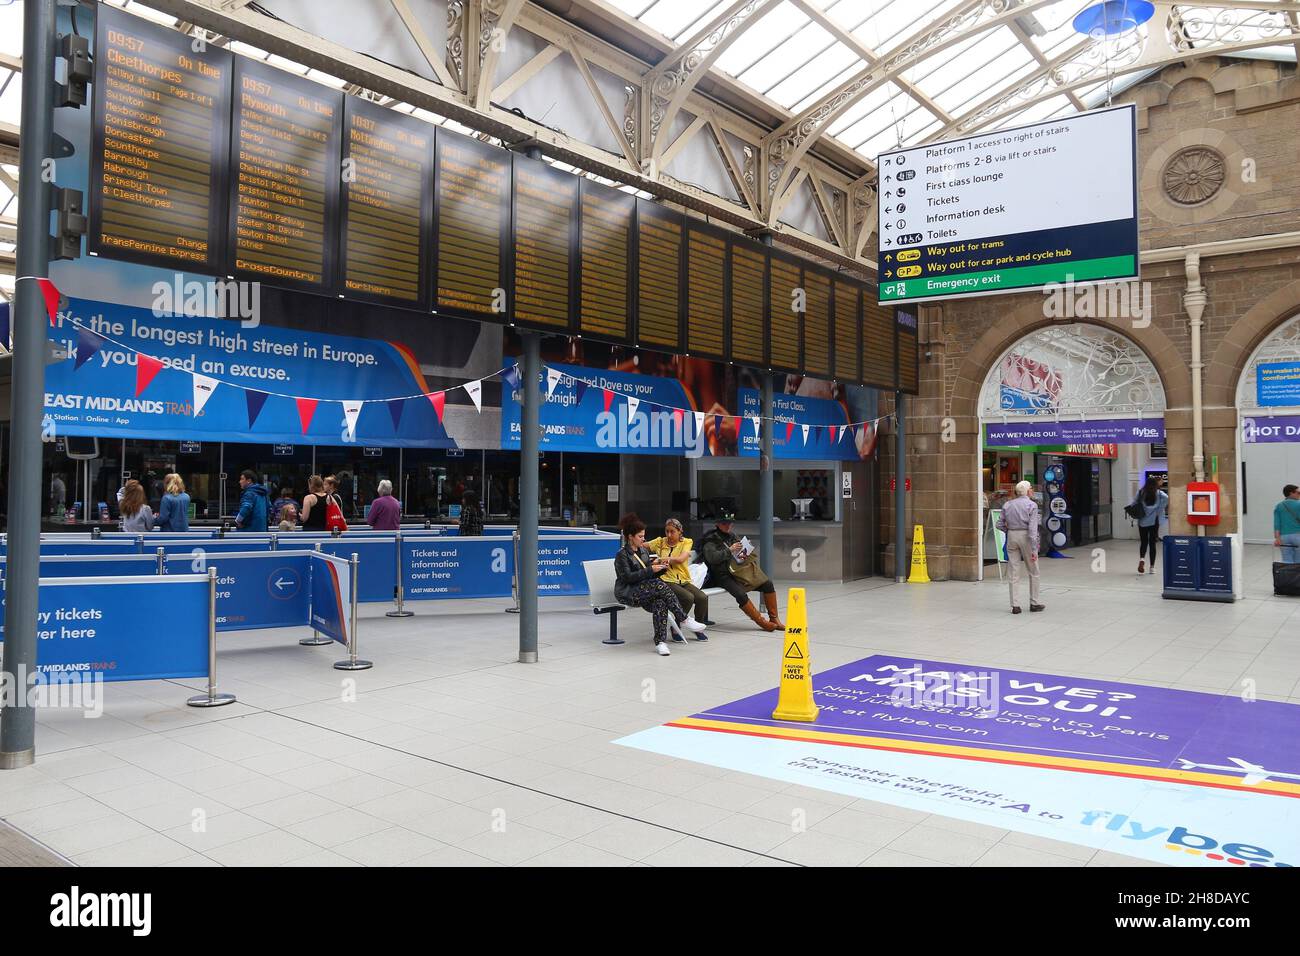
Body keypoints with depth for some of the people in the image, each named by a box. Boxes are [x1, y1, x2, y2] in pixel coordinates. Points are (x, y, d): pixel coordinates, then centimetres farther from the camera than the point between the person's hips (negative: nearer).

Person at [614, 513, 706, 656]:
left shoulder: (643, 551, 17)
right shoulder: (622, 554, -5)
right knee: (660, 586, -29)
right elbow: (627, 577, -17)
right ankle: (683, 620, -20)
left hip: (646, 591, 6)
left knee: (660, 602, -29)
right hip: (627, 593, -6)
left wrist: (661, 568, -1)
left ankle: (660, 642, -32)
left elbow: (651, 574, 20)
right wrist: (650, 570, -18)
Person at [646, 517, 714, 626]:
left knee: (702, 597, -22)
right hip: (668, 580, -2)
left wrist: (664, 558, -15)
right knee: (688, 597, -29)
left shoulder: (686, 542, 7)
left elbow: (680, 559, -9)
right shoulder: (660, 542, 11)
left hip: (684, 580, 2)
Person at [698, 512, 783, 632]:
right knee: (740, 594, -33)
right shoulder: (710, 540, -3)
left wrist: (744, 555, 4)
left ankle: (774, 619, 0)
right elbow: (711, 557, -20)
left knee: (768, 584, -7)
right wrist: (730, 550, -17)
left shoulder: (732, 537, 19)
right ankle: (762, 622, -20)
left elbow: (742, 553, 28)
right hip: (724, 576, -7)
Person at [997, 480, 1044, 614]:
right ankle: (1034, 603, 17)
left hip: (1012, 538, 4)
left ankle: (1015, 606, 2)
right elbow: (1032, 528, -16)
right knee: (1033, 572, 11)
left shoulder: (1008, 505, 7)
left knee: (1014, 573, 5)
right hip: (1026, 538, -4)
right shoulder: (1032, 505, -8)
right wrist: (1034, 549, -17)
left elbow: (1000, 525, 5)